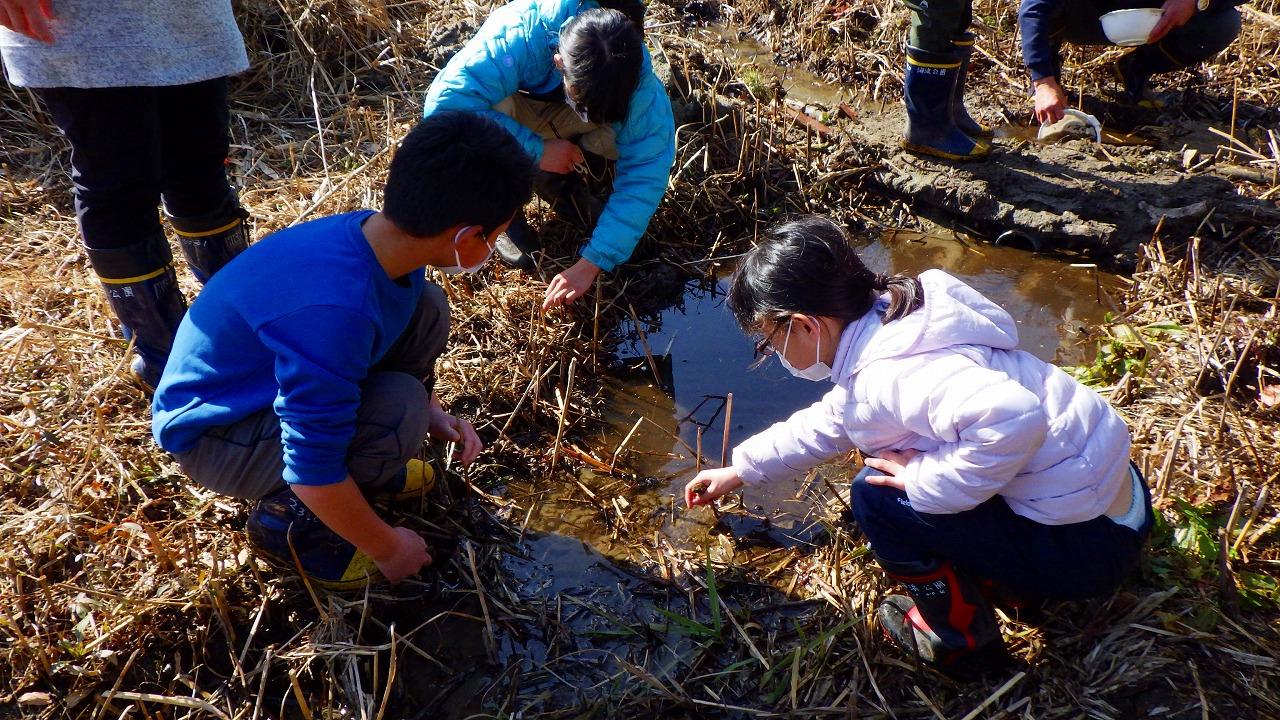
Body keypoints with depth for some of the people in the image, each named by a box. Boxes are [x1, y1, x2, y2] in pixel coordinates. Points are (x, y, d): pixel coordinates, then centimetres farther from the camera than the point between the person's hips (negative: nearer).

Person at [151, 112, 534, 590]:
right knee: (398, 411, -30)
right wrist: (387, 548, -17)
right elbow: (313, 473, -32)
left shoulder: (376, 236, -14)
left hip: (272, 374, 8)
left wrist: (432, 413, 0)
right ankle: (286, 518, -4)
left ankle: (365, 466, 11)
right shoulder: (334, 309, -39)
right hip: (212, 433, -8)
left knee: (426, 310, -4)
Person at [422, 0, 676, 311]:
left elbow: (645, 174, -33)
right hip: (505, 111, -2)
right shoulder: (518, 37, -41)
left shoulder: (634, 73, -32)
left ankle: (558, 183, 2)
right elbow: (444, 104, -46)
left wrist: (593, 262, -37)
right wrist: (537, 149, -42)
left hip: (558, 119, 3)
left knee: (649, 133, -27)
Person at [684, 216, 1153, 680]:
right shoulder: (882, 333, 4)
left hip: (1086, 543, -9)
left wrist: (922, 479, -27)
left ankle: (962, 641, 10)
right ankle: (1009, 579, 26)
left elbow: (1013, 420, -44)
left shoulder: (892, 375, -29)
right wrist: (740, 470, 24)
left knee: (877, 498, -12)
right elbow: (830, 423, 18)